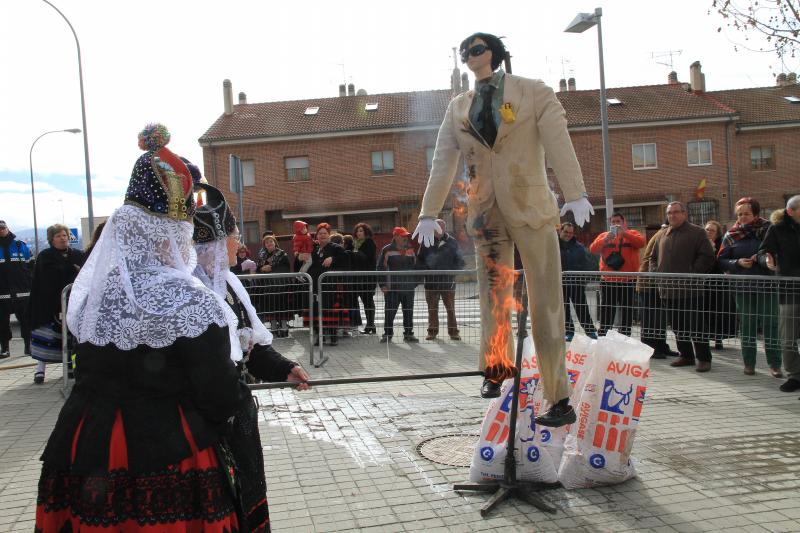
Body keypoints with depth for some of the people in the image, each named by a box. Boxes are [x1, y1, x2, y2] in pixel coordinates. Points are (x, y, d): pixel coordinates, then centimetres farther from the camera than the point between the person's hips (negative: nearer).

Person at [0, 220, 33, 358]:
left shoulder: (20, 245, 5)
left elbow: (30, 265, 8)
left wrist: (30, 285, 2)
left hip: (22, 292, 0)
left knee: (26, 320, 6)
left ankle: (28, 346, 16)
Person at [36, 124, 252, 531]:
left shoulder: (92, 296, 1)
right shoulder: (190, 306, -19)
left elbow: (92, 373, 11)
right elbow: (221, 395, -16)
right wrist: (242, 398, 4)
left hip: (86, 444, 6)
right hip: (168, 453, -6)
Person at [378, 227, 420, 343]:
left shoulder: (410, 250, 11)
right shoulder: (387, 250, -3)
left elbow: (416, 267, 17)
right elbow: (380, 267, -4)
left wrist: (415, 282, 11)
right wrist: (383, 284, -8)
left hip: (408, 288, 4)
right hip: (392, 288, -4)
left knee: (409, 312, 9)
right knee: (389, 312, 1)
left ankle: (408, 334, 19)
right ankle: (387, 333, 14)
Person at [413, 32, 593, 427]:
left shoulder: (534, 93, 2)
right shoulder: (457, 108, 12)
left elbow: (559, 146, -11)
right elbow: (442, 163, 9)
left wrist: (576, 194, -24)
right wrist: (429, 213, 2)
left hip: (532, 209, -3)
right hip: (486, 213, 3)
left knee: (546, 304, -2)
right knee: (492, 297, 8)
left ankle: (560, 399, 4)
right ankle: (497, 368, 28)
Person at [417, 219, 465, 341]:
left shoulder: (452, 242, 4)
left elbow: (460, 261, 7)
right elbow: (419, 260, 9)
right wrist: (425, 271, -7)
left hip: (448, 281, -1)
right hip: (431, 281, 1)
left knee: (450, 308, 3)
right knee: (432, 309, 7)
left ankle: (453, 332, 11)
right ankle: (432, 331, 16)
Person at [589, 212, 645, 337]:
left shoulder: (632, 234, 7)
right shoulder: (603, 235, 12)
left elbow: (641, 242, -13)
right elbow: (592, 249, -1)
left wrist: (624, 233, -22)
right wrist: (605, 240, -17)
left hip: (628, 281, -1)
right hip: (608, 281, 1)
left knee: (626, 314, 6)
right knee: (606, 314, 6)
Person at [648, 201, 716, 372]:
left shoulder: (697, 232, -2)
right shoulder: (664, 235, 17)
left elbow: (707, 257, -10)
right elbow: (653, 257, 24)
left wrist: (692, 274, -16)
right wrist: (656, 271, 7)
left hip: (690, 290, -6)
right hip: (668, 290, 6)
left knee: (696, 326, -3)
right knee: (678, 326, 12)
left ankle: (704, 358, 5)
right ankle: (686, 355, 23)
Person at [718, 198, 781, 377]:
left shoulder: (768, 230, 2)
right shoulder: (732, 235, 6)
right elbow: (721, 260, 5)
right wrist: (738, 262, -13)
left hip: (767, 285, -1)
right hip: (742, 287, 1)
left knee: (771, 324, -2)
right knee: (747, 326, 7)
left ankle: (774, 364, 6)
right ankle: (749, 363, 15)